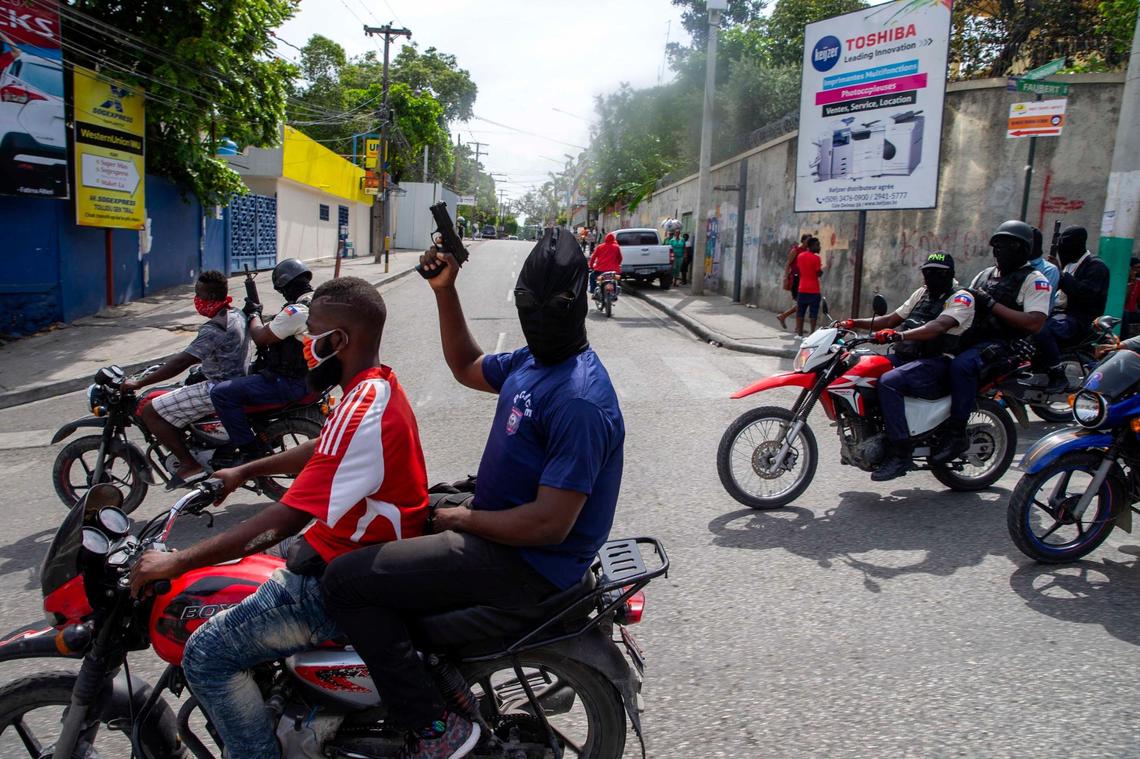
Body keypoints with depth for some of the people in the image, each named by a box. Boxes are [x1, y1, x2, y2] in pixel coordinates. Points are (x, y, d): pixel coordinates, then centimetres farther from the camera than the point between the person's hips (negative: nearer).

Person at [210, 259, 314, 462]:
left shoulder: (297, 311, -22)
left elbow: (260, 337, -13)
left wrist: (253, 314, 5)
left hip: (291, 383, -10)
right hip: (308, 375, 10)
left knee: (221, 393, -13)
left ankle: (251, 451, -8)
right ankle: (264, 435, 33)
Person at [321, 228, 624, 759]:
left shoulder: (580, 401, -26)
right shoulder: (532, 361, 4)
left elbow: (550, 524, -28)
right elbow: (467, 367, 23)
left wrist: (463, 520, -14)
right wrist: (445, 293, 12)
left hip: (529, 563, -10)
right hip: (496, 525, 10)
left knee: (346, 578, -16)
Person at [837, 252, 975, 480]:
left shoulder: (962, 298, -4)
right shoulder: (922, 293, 22)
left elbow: (939, 326, -24)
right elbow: (892, 319, 21)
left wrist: (900, 335, -40)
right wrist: (855, 323, 7)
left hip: (937, 363, -9)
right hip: (907, 357, 9)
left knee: (888, 382, -34)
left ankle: (900, 454, -30)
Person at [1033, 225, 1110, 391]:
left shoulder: (1095, 266, -7)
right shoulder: (1069, 264, 20)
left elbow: (1085, 294, -23)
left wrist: (1062, 277, -26)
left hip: (1079, 318, -9)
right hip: (1061, 312, 9)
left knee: (1041, 330, -34)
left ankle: (1059, 377, -23)